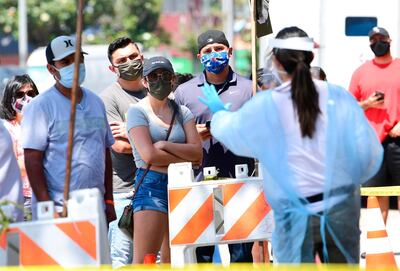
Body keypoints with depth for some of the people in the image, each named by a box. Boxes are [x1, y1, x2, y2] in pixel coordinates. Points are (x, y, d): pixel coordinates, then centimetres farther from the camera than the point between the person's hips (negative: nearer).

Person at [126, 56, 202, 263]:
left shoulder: (182, 112, 13)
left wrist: (165, 145, -11)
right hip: (151, 186, -5)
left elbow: (197, 152, 1)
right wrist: (185, 157, -3)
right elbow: (149, 155, -12)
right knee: (144, 261, -12)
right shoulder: (138, 111, 0)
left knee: (173, 259, 6)